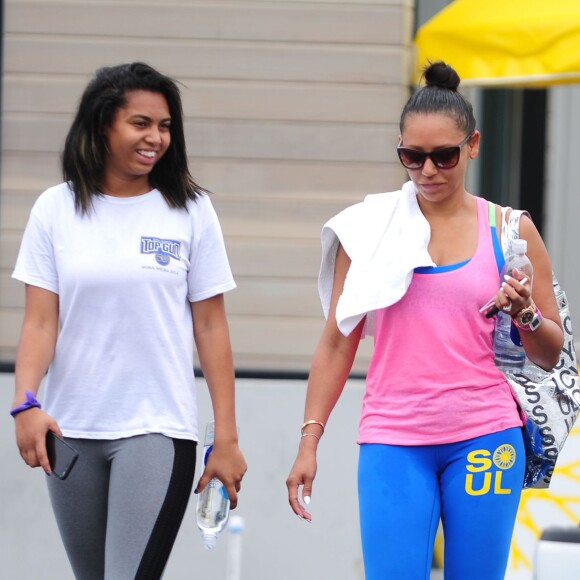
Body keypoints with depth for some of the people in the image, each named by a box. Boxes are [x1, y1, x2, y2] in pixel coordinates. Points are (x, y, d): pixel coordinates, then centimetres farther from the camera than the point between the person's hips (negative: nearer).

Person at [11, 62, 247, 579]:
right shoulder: (56, 210, 4)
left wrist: (227, 439, 0)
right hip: (72, 433, 2)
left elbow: (211, 328, 3)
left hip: (158, 431, -2)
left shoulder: (190, 210, 2)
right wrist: (26, 402, -18)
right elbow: (40, 321, 0)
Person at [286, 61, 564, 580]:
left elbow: (550, 354, 9)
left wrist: (524, 313, -12)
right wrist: (309, 440, 4)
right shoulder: (370, 227, 5)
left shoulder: (509, 231, 5)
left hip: (486, 436, 0)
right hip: (393, 441, 0)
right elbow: (338, 342, 10)